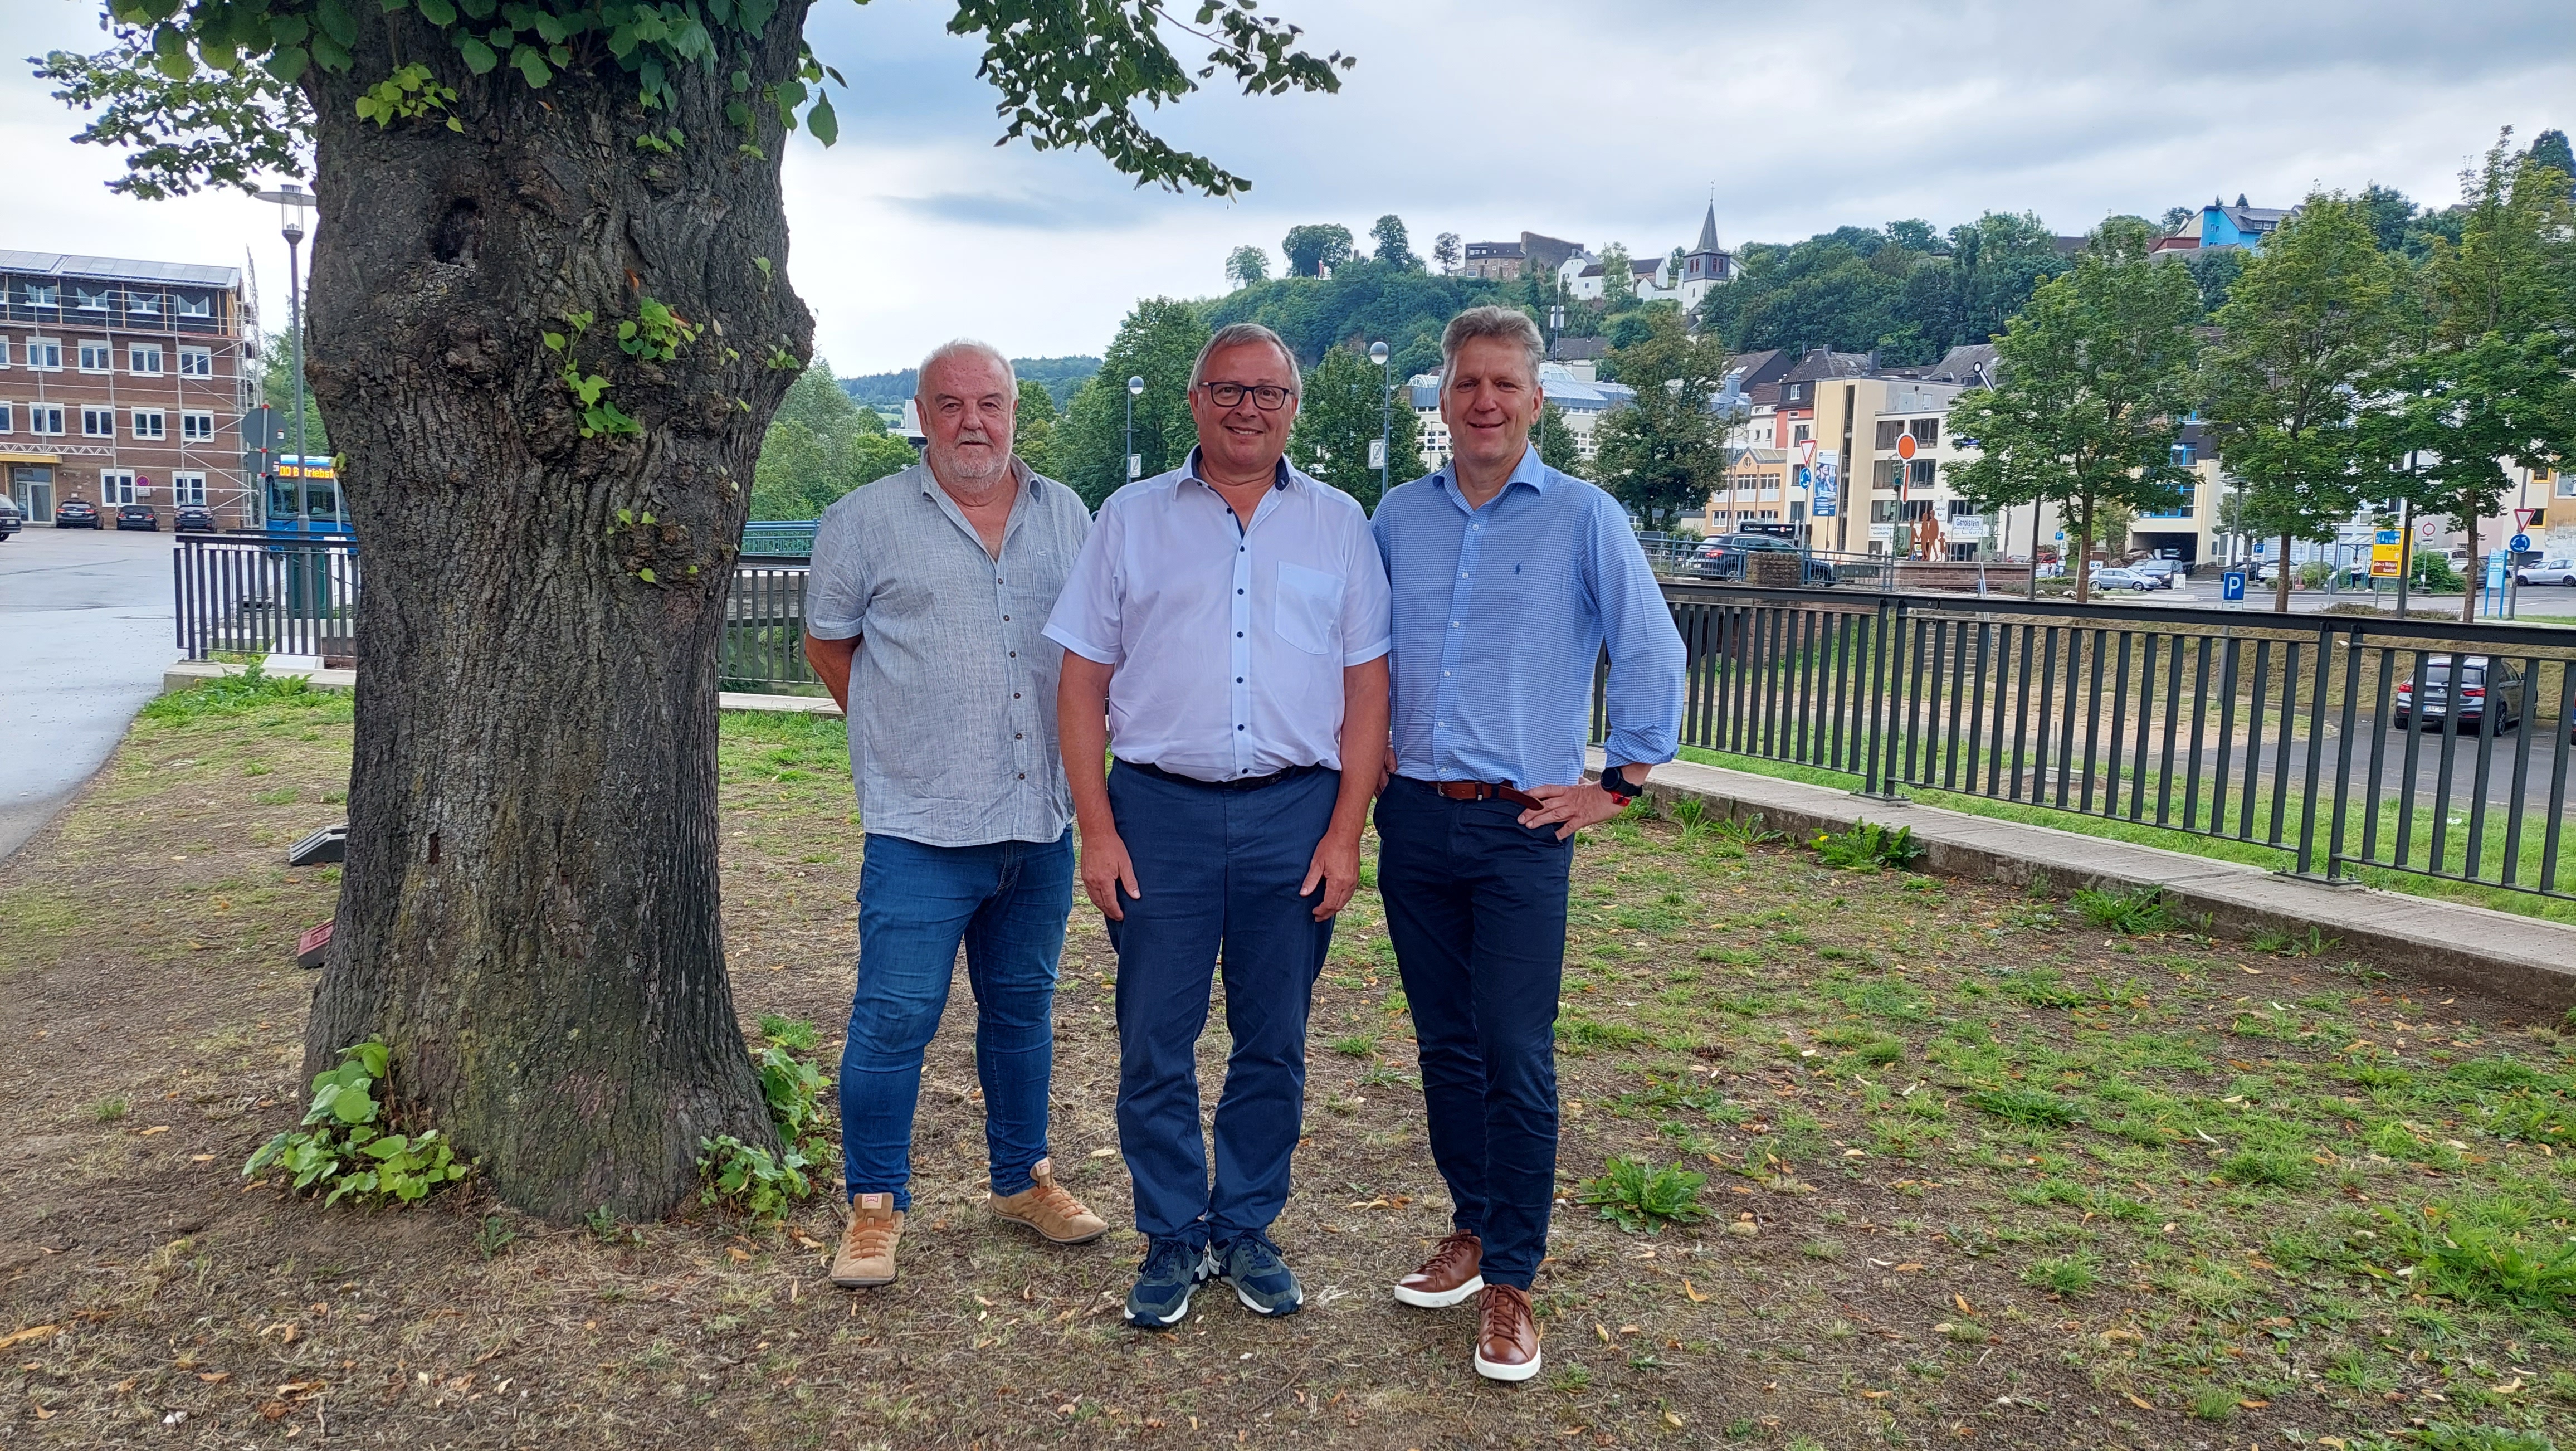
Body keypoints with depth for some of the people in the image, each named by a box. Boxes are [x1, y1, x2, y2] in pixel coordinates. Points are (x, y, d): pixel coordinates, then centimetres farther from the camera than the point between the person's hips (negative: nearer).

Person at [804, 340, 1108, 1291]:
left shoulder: (1065, 514, 10)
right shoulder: (868, 519, 0)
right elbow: (828, 642, 9)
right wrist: (901, 734, 8)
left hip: (1041, 820, 4)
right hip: (922, 825, -3)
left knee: (1023, 1007, 15)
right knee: (894, 1016, -3)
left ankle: (1024, 1178, 31)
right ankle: (875, 1204, 13)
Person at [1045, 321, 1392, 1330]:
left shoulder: (1338, 523, 7)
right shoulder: (1132, 519, 6)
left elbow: (1367, 687, 5)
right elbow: (1084, 679, 4)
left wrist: (1345, 832, -3)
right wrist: (1096, 828, -3)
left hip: (1295, 812, 1)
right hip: (1159, 809, 0)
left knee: (1273, 1043, 9)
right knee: (1155, 1042, 4)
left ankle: (1245, 1228, 27)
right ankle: (1173, 1237, 22)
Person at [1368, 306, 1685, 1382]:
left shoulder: (1583, 518, -3)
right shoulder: (1398, 517, 8)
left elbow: (1653, 656, -2)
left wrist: (1619, 783, -4)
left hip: (1523, 828, -4)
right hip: (1414, 819, 4)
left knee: (1516, 1058, -2)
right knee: (1444, 1043, 12)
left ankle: (1510, 1282, 10)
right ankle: (1471, 1227, 29)